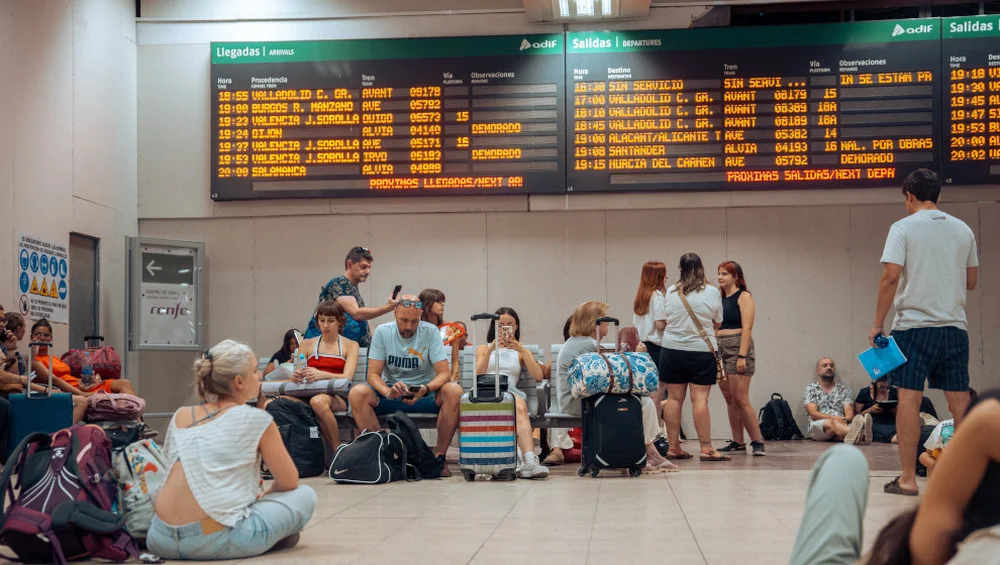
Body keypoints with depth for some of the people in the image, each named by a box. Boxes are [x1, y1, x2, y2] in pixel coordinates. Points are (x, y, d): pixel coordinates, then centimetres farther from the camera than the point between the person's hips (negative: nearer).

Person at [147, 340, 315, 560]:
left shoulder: (179, 417, 15)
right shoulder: (256, 419, 0)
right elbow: (289, 482, 9)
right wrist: (265, 496, 31)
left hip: (162, 540, 5)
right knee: (305, 496, 12)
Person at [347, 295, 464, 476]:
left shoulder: (430, 332, -5)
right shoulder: (382, 332, -3)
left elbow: (444, 373, -11)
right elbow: (373, 375, -8)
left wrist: (425, 389, -33)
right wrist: (388, 392, -31)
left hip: (425, 393, 0)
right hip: (391, 390, 1)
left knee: (454, 391, -31)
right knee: (357, 393, -28)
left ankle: (440, 456, -20)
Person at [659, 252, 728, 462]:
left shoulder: (671, 292, 2)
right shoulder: (712, 292, -4)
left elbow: (663, 322, 10)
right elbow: (717, 323, 5)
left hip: (672, 350, 3)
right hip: (701, 350, -3)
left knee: (674, 398, 6)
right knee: (700, 399, -5)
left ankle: (673, 447, 10)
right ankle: (706, 448, -5)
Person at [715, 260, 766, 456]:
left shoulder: (744, 297, -3)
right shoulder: (719, 298, 17)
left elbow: (747, 328, -11)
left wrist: (742, 356, -19)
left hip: (737, 347, -7)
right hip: (719, 350, 7)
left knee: (741, 399, -12)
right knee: (729, 400, 7)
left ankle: (757, 442, -8)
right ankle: (737, 442, 11)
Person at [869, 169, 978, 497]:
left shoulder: (903, 228, -4)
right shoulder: (963, 230, 10)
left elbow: (891, 276, -13)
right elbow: (971, 281, 15)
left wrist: (877, 324, -8)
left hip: (914, 325, -4)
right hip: (954, 326, 4)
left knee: (909, 399, -2)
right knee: (960, 401, 7)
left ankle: (908, 479, -3)